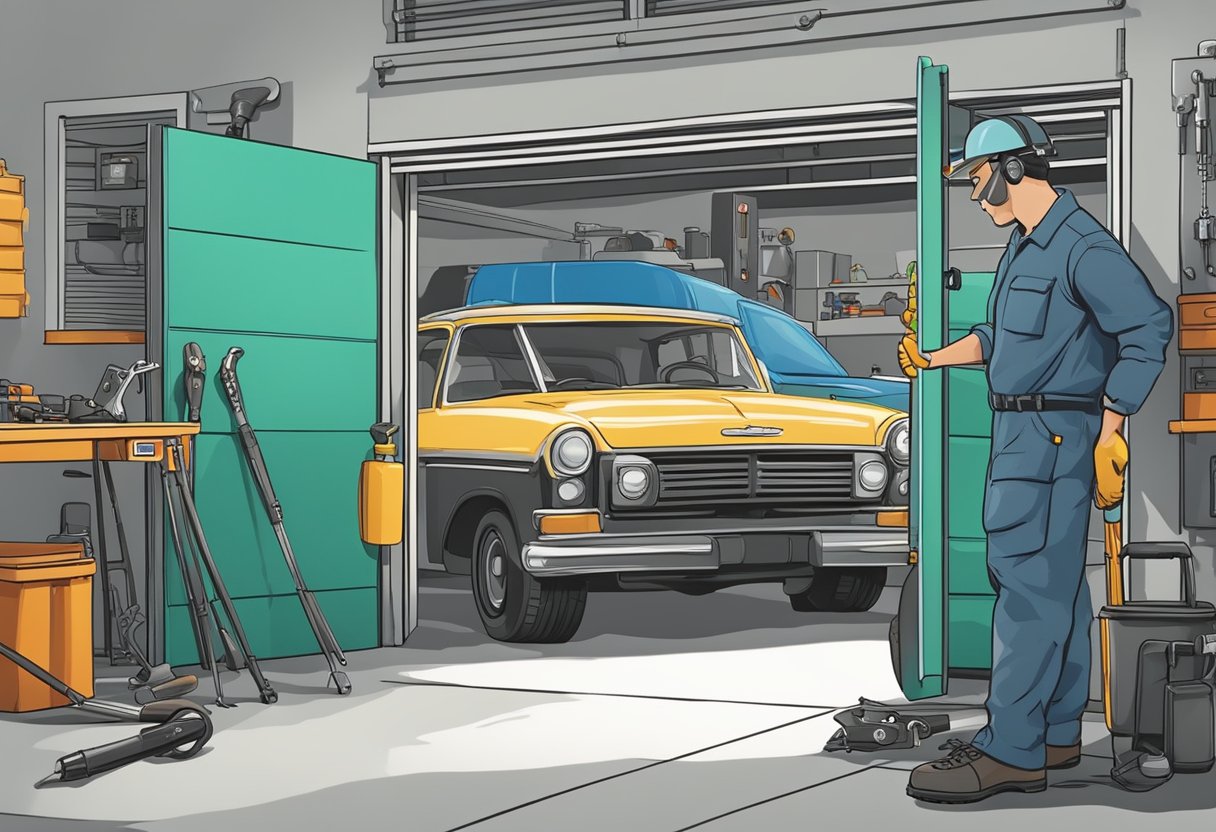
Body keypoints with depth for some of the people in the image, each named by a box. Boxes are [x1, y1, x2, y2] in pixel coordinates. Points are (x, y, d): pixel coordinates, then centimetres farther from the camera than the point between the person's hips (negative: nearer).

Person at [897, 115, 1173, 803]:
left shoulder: (1081, 246, -15)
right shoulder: (1027, 243, 16)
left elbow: (1150, 326, -21)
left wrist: (1110, 429, -21)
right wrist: (933, 359, 27)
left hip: (1053, 434, -10)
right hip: (1021, 434, 10)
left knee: (1028, 583, -11)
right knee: (1055, 584, 14)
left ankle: (1011, 751, -11)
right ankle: (1058, 733, 22)